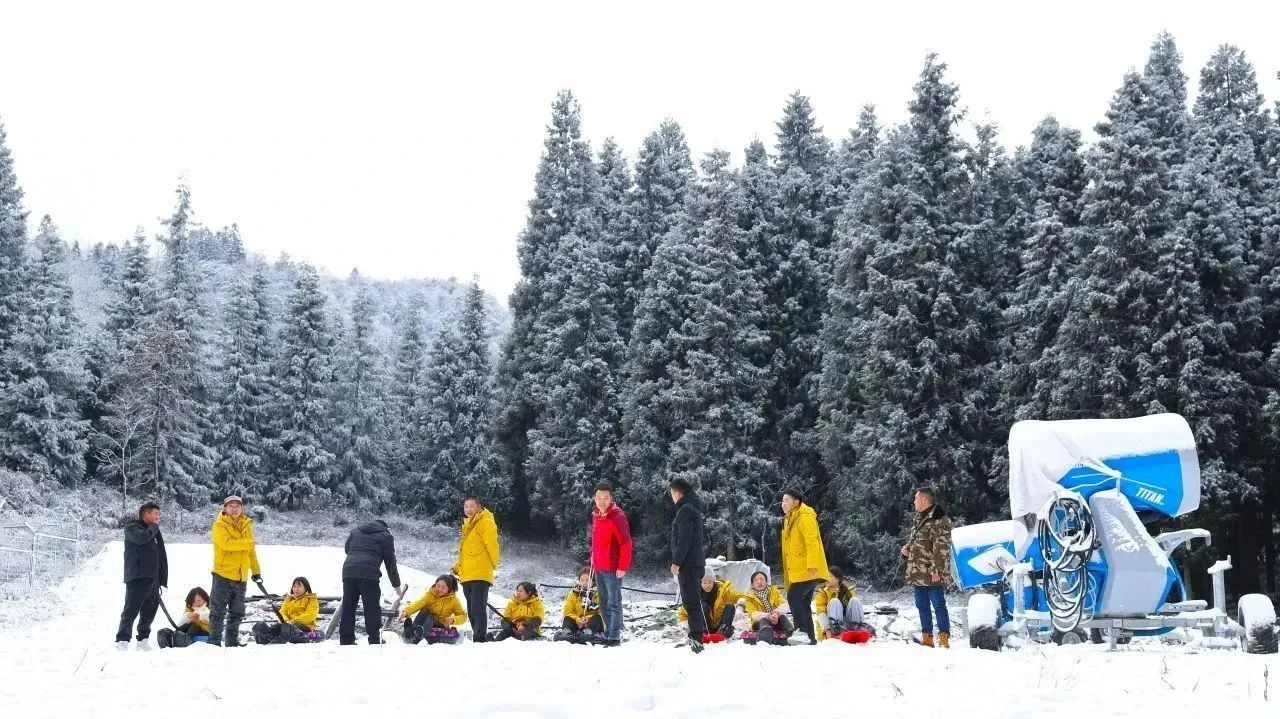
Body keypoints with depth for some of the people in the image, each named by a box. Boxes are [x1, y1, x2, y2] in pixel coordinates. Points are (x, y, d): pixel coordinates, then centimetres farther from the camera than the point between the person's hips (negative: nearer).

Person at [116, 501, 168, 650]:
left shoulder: (154, 532, 23)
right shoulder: (131, 527, 1)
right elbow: (141, 537, -23)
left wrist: (162, 579, 17)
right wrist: (154, 527, -4)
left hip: (153, 580, 8)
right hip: (137, 578, -8)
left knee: (149, 613, 10)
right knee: (131, 611, -11)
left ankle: (143, 641, 18)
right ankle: (122, 642, -13)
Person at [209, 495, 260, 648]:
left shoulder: (246, 525, 14)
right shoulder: (220, 525, -6)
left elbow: (251, 550, 21)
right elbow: (226, 543, -23)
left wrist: (256, 570, 19)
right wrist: (247, 543, -18)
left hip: (241, 578, 6)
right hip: (223, 575, -6)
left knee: (237, 613, 13)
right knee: (218, 612, -3)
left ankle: (232, 641, 21)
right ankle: (215, 642, 1)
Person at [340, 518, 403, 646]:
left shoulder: (355, 531, 26)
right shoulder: (385, 536, 14)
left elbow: (346, 549, 33)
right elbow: (390, 562, 14)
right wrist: (397, 585, 20)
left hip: (348, 570, 4)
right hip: (369, 574, -4)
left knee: (348, 608, 9)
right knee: (372, 609, 0)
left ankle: (346, 641, 9)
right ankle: (374, 642, -1)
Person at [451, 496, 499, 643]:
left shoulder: (485, 522, -5)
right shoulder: (467, 525, 23)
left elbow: (492, 544, -12)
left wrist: (494, 564, -13)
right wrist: (458, 567, 16)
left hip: (480, 575, -9)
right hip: (467, 576, 9)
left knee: (478, 609, -14)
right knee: (472, 612, 11)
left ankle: (480, 639, -16)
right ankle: (479, 638, 16)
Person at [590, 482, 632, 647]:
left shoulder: (617, 517, -16)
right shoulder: (596, 515, 9)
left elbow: (626, 543, -17)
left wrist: (622, 567, -18)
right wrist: (593, 557, 19)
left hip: (613, 569, -8)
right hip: (598, 567, 8)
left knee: (614, 604, -5)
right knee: (604, 604, 14)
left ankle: (614, 637, -2)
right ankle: (608, 633, 22)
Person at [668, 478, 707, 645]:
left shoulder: (685, 510, -14)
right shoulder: (693, 507, 18)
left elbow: (684, 540, -21)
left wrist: (676, 562, -18)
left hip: (688, 563, -10)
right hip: (696, 562, 10)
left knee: (690, 600, -11)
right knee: (693, 599, 16)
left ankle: (696, 636, -14)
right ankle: (700, 631, 21)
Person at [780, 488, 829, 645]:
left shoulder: (805, 517, -11)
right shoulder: (790, 519, 20)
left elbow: (812, 542, -21)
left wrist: (812, 565, -29)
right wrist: (787, 573, 22)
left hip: (808, 569, -10)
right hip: (798, 570, 10)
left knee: (793, 596, -16)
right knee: (804, 603, 8)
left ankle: (803, 632, -15)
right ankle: (810, 637, 10)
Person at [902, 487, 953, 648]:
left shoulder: (939, 520, -13)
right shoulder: (920, 518, 18)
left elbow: (941, 548, -19)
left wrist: (936, 570, -23)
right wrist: (907, 547, 8)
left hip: (932, 574, -10)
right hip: (917, 574, 10)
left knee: (938, 605, -5)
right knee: (922, 606, 13)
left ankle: (944, 638, -1)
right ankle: (927, 637, 19)